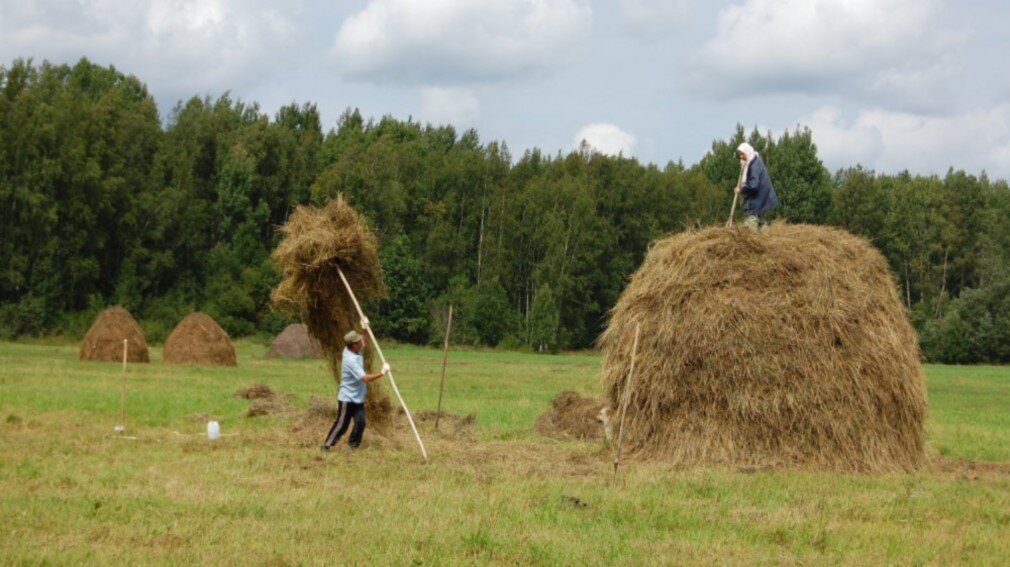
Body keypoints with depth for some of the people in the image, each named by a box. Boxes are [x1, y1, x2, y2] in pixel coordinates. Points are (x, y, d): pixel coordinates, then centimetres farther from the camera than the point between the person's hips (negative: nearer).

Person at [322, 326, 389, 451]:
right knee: (341, 424, -2)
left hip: (358, 398, 8)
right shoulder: (350, 360, -29)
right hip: (347, 399, -8)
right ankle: (327, 445, 8)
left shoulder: (354, 351, -3)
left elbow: (361, 341, 20)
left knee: (360, 422, 3)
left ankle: (353, 445, 15)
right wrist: (382, 373, -27)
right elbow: (365, 378, -33)